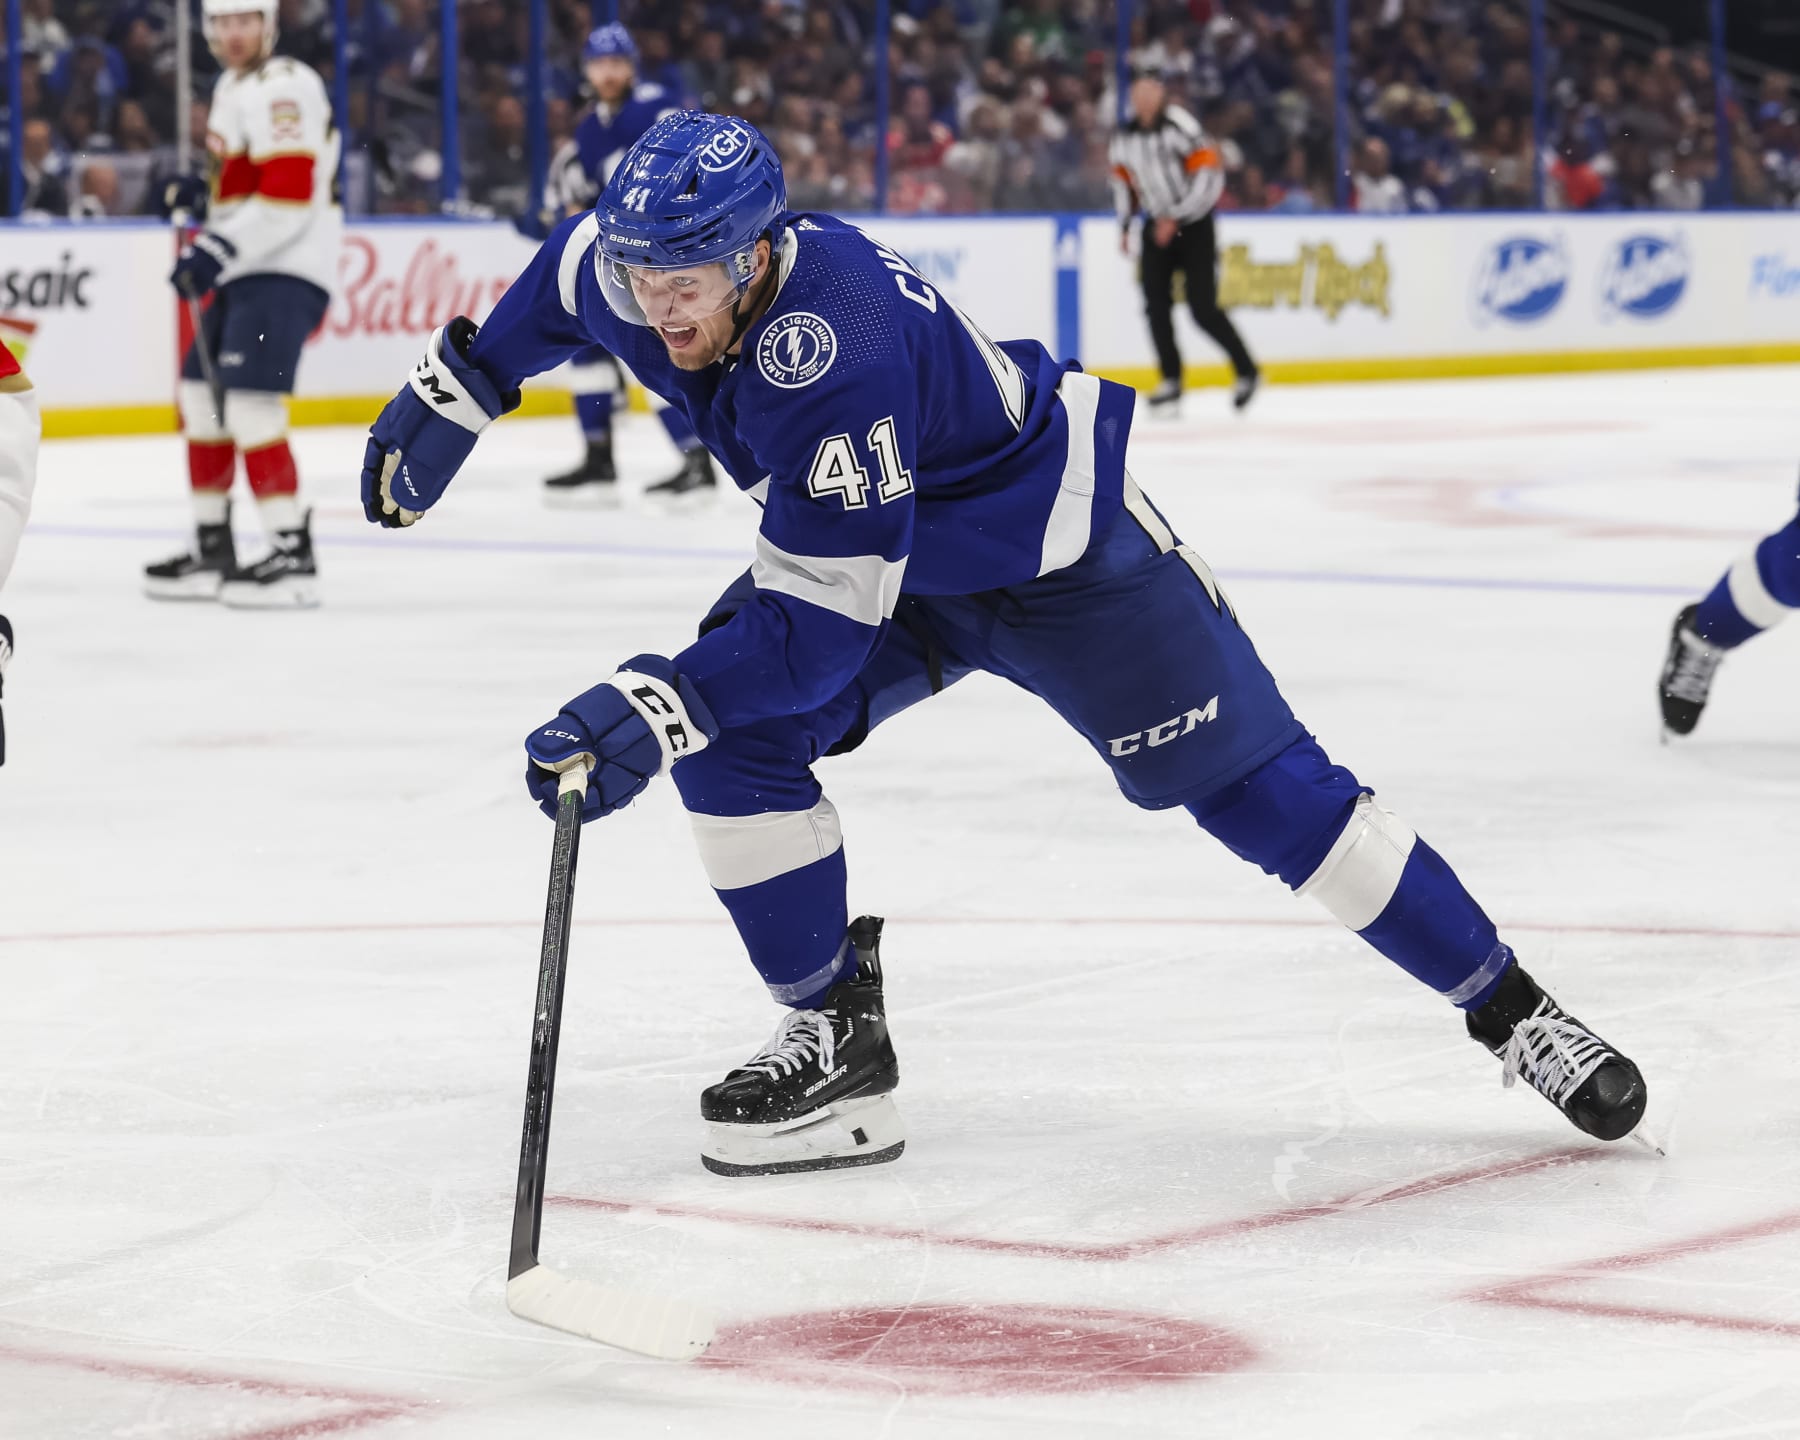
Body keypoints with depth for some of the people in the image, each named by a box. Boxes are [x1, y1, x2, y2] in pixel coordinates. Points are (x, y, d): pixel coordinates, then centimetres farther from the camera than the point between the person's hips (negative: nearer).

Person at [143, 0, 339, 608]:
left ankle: (293, 556, -17)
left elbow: (288, 195, -23)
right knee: (201, 401, 12)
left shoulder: (283, 89, -14)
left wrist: (219, 250, -22)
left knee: (250, 405, -19)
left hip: (286, 272, -11)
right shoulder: (233, 87, 19)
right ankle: (213, 552, 20)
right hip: (246, 271, 11)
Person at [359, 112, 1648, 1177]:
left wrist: (654, 709, -49)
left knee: (1253, 783, -8)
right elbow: (568, 275, 10)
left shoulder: (834, 350, -40)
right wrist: (455, 391, 11)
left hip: (1059, 544, -7)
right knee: (727, 733, -13)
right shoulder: (631, 275, -18)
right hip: (898, 548, 7)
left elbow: (822, 624, -40)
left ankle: (1513, 1013, 3)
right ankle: (838, 1048, -3)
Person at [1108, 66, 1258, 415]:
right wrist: (1125, 225, 13)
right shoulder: (1124, 137, 3)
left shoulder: (1179, 126, -17)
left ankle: (1246, 370, 7)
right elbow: (1124, 179, 19)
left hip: (1194, 225, -6)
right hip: (1157, 225, 6)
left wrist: (1175, 219, -20)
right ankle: (1171, 382, 1)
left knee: (1203, 308, -10)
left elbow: (1208, 174, -20)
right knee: (1156, 304, -6)